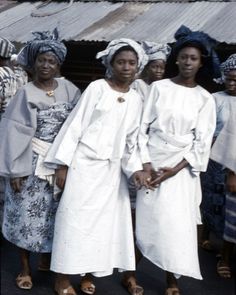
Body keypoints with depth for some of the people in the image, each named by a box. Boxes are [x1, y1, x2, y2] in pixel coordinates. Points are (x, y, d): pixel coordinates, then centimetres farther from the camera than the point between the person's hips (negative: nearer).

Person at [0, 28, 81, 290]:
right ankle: (25, 268, 18)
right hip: (32, 162, -3)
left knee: (54, 213, 11)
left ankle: (47, 259, 32)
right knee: (27, 214, 3)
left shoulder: (69, 90, 2)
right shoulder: (26, 93, -7)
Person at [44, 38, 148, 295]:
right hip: (84, 163, -4)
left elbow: (131, 140, 9)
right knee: (75, 218, 1)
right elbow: (75, 125, -6)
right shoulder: (97, 88, -6)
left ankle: (89, 274, 24)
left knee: (104, 221, 8)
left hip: (112, 169, 4)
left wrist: (135, 169, -6)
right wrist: (63, 164, -10)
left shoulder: (136, 99, 7)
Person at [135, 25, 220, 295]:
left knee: (177, 225, -3)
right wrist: (145, 164, -9)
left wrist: (175, 169, -11)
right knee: (145, 220, 4)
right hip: (151, 164, 0)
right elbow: (142, 127, 0)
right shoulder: (159, 87, 1)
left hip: (181, 169, 0)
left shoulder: (205, 99, 3)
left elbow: (202, 142, -1)